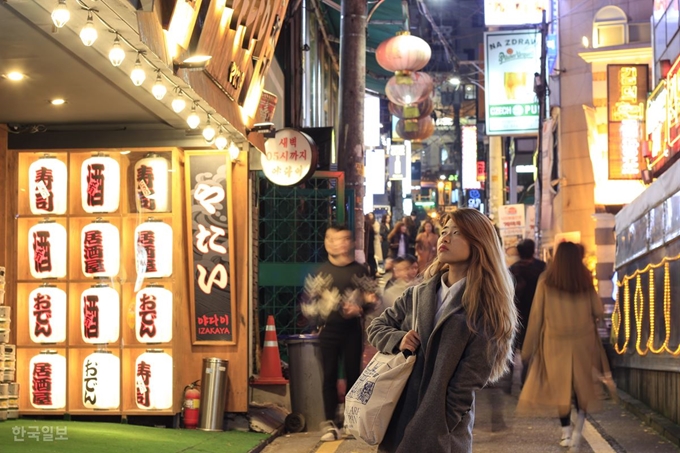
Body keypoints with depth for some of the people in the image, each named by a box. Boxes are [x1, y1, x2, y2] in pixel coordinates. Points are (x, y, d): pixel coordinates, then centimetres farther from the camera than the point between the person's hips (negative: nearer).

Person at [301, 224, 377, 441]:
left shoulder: (360, 270, 4)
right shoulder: (322, 271, 4)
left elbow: (371, 300, 4)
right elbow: (311, 302, 5)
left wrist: (359, 309, -15)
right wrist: (316, 311, -14)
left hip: (352, 329, 0)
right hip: (329, 329, 0)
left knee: (353, 373, 4)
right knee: (330, 375, -1)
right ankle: (329, 423, 2)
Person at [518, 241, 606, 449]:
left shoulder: (545, 283, -5)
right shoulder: (586, 283, -1)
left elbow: (536, 317, -3)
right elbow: (598, 312, 0)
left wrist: (528, 348, 4)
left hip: (555, 343, -1)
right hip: (583, 342, 1)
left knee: (560, 386, 8)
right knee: (582, 383, 14)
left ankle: (566, 432, 8)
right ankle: (578, 427, 2)